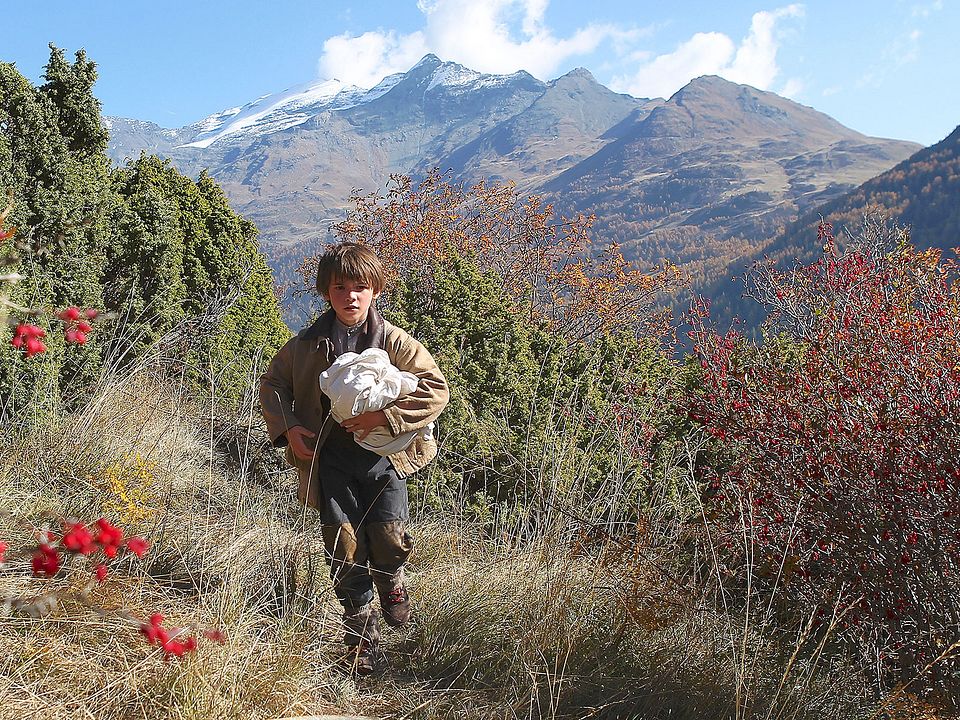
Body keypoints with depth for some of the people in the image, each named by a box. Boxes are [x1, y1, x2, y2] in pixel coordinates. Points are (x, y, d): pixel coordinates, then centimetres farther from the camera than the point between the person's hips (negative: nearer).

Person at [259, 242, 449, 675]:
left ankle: (389, 579, 25)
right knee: (343, 543, -4)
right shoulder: (308, 345, 3)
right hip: (330, 457, 2)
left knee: (389, 535, -14)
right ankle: (362, 634, 14)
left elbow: (436, 389, -8)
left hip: (383, 453, -1)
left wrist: (385, 416, -18)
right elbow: (272, 383, 16)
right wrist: (287, 428, 0)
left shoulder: (394, 342, -4)